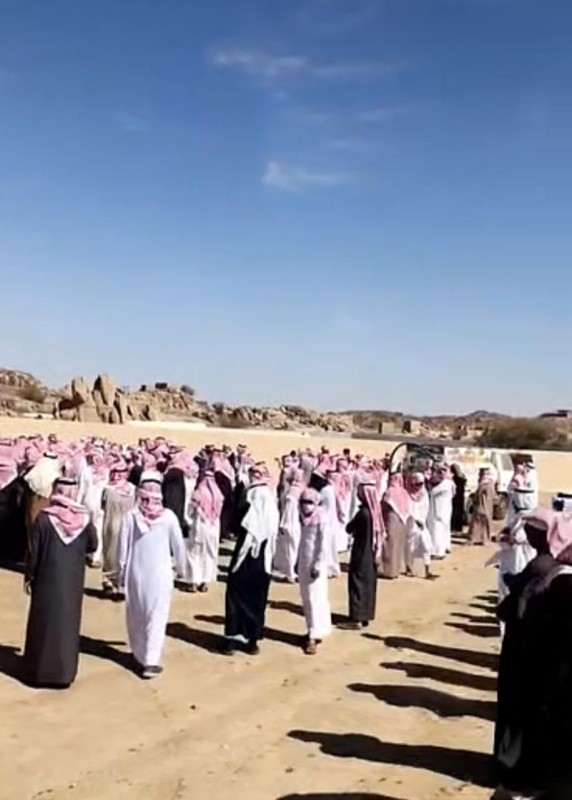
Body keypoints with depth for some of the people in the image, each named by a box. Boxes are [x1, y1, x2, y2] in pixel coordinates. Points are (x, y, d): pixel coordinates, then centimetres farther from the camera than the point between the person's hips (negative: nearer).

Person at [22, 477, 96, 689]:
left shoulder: (44, 518, -13)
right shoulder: (84, 518, -8)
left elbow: (33, 551, -8)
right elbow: (93, 546, 5)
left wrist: (28, 576, 3)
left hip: (47, 580, -1)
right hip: (73, 582, 2)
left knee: (43, 623, 11)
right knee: (67, 624, 11)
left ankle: (39, 671, 18)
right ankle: (64, 672, 15)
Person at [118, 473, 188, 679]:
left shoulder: (131, 516, -9)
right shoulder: (168, 516, -9)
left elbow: (123, 547, -2)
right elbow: (178, 545, 1)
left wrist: (122, 573, 10)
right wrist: (182, 569, 17)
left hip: (136, 573, 2)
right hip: (160, 573, -1)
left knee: (136, 616, 18)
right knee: (157, 618, 3)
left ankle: (140, 656, 30)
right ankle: (151, 662, -4)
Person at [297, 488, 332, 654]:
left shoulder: (321, 520, -14)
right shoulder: (302, 519, 7)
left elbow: (324, 544, -16)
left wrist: (318, 564, -19)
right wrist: (297, 562, 13)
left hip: (316, 563, -7)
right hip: (303, 563, 7)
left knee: (315, 599, -7)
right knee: (306, 599, 12)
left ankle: (313, 636, -6)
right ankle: (313, 631, 24)